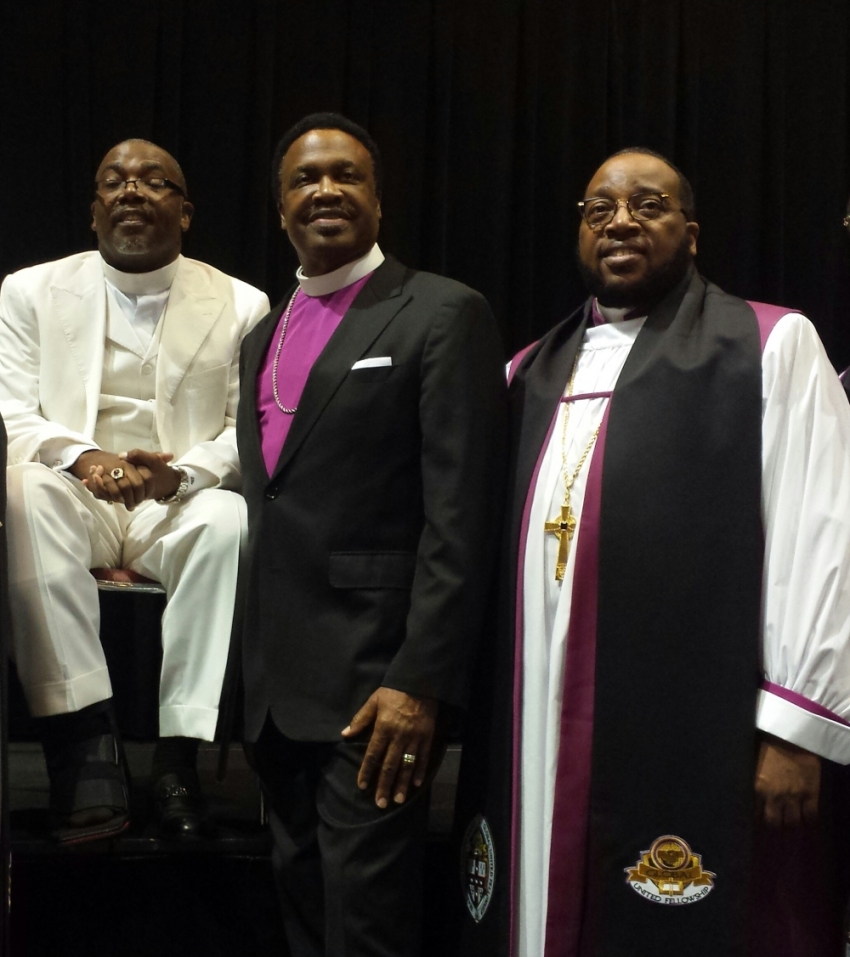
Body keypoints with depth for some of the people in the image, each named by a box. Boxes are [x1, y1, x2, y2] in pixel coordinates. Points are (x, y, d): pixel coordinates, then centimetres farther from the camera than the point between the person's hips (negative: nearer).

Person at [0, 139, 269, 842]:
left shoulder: (241, 305, 8)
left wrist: (182, 470, -19)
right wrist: (80, 457, -21)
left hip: (179, 507, 0)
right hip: (71, 503, 1)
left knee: (228, 519, -35)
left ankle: (178, 752, -29)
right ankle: (86, 744, -34)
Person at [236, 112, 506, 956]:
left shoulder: (444, 315, -6)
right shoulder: (263, 336, 17)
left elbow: (460, 519, -13)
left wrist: (420, 683, -19)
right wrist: (252, 667, 14)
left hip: (375, 681, -7)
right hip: (274, 685, 7)